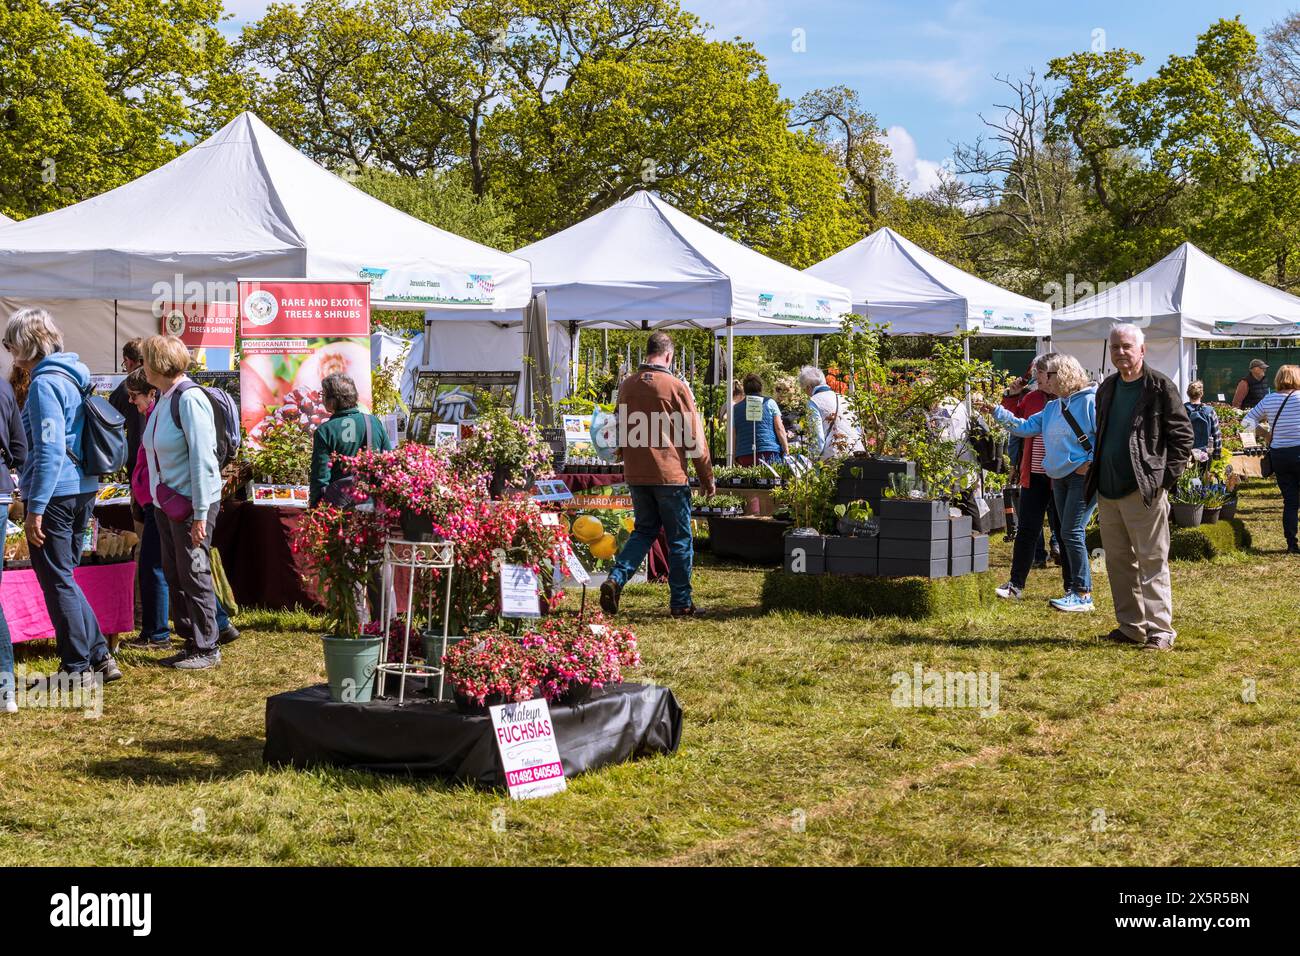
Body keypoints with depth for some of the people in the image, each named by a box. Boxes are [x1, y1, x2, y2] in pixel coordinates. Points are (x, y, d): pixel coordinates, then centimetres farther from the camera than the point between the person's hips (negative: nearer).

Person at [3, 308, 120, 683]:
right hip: (83, 491, 9)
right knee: (64, 578, 18)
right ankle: (100, 657, 18)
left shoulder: (45, 383, -14)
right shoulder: (73, 377, 13)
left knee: (57, 582, 1)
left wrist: (35, 508, -19)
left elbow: (49, 451, -20)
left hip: (55, 494, -9)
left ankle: (77, 669, 6)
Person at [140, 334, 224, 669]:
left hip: (190, 502, -9)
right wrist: (157, 498, 15)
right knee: (174, 575, 12)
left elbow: (202, 459, -20)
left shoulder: (189, 399, -17)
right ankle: (191, 642, 21)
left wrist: (200, 514, -21)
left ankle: (207, 648, 8)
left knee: (194, 574, -2)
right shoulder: (164, 398, 10)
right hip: (166, 501, 9)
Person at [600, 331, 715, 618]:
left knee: (644, 530, 17)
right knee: (680, 539, 6)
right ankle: (681, 602, 9)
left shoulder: (627, 385, 5)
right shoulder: (676, 386, -9)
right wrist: (707, 478, 2)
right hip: (669, 473, -5)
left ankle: (615, 579, -3)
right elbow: (694, 437, -6)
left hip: (635, 474, 5)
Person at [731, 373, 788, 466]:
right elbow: (779, 429, 1)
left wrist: (735, 460, 17)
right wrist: (786, 452, 4)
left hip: (744, 457, 2)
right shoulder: (769, 403, 6)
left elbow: (733, 437, 13)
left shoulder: (735, 408, 13)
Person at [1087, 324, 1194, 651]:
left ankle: (1160, 630, -3)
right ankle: (1130, 626, 21)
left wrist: (1166, 477, -13)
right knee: (1117, 561, 12)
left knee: (1152, 561, -5)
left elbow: (1182, 434, -8)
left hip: (1144, 489, -7)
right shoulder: (1107, 388, 13)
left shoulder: (1160, 387, -8)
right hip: (1108, 490, 7)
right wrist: (1096, 473, 14)